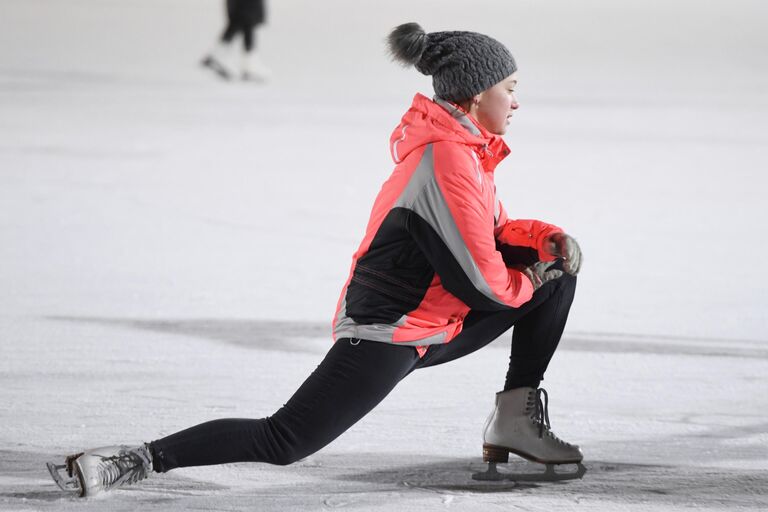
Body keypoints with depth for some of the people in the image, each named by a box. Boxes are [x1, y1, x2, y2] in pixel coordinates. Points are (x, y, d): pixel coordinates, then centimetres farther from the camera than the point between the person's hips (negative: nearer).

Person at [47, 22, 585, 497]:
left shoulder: (462, 147, 9)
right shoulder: (448, 161, -23)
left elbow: (491, 231, 22)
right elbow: (477, 279, -23)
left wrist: (545, 238, 1)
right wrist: (528, 282, -3)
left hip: (435, 328, 10)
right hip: (385, 336, -10)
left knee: (557, 265, 10)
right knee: (283, 442, -16)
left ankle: (516, 422, 11)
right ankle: (143, 459, -13)